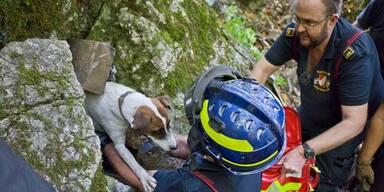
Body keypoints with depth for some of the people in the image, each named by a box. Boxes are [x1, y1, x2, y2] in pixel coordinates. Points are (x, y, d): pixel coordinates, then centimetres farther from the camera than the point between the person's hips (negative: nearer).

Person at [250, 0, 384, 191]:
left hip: (341, 131, -5)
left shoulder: (355, 53, -37)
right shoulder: (295, 33, -21)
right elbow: (263, 68, -11)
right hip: (307, 116, 5)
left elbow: (354, 122, -37)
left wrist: (304, 152, -45)